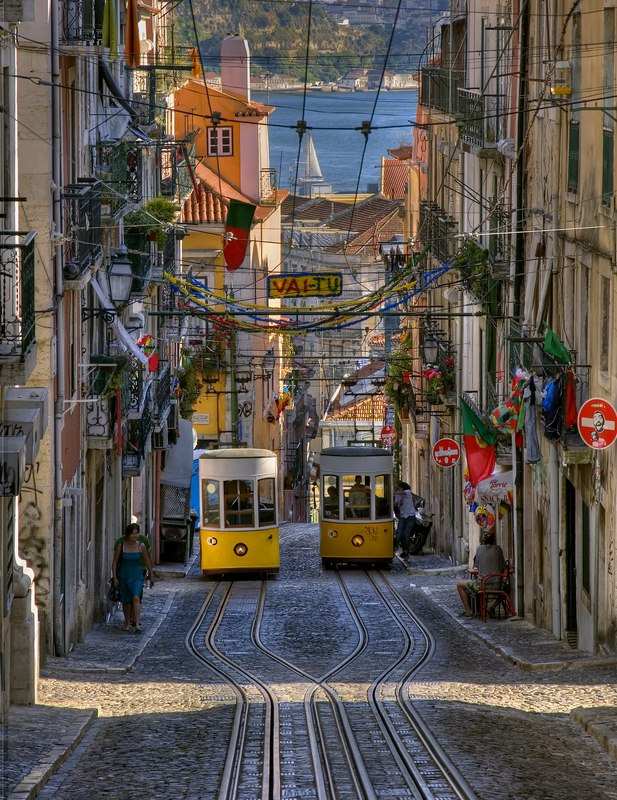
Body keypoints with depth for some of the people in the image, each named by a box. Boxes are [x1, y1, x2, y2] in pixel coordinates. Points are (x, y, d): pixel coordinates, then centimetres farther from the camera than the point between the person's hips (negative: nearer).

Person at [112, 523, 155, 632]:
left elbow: (147, 562, 7)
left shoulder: (141, 546, -3)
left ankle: (136, 623, -26)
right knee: (126, 601, 10)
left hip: (137, 576, -1)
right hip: (123, 577, 1)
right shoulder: (121, 545, -4)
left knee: (136, 598, -20)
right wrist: (115, 577, -4)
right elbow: (115, 562, 1)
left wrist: (151, 575, 12)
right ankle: (127, 623, 27)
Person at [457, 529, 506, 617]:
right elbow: (503, 567, 9)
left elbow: (475, 566, 7)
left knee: (460, 585, 17)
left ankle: (468, 611, 13)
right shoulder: (498, 549, 3)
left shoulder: (480, 548, -2)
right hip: (496, 585, 4)